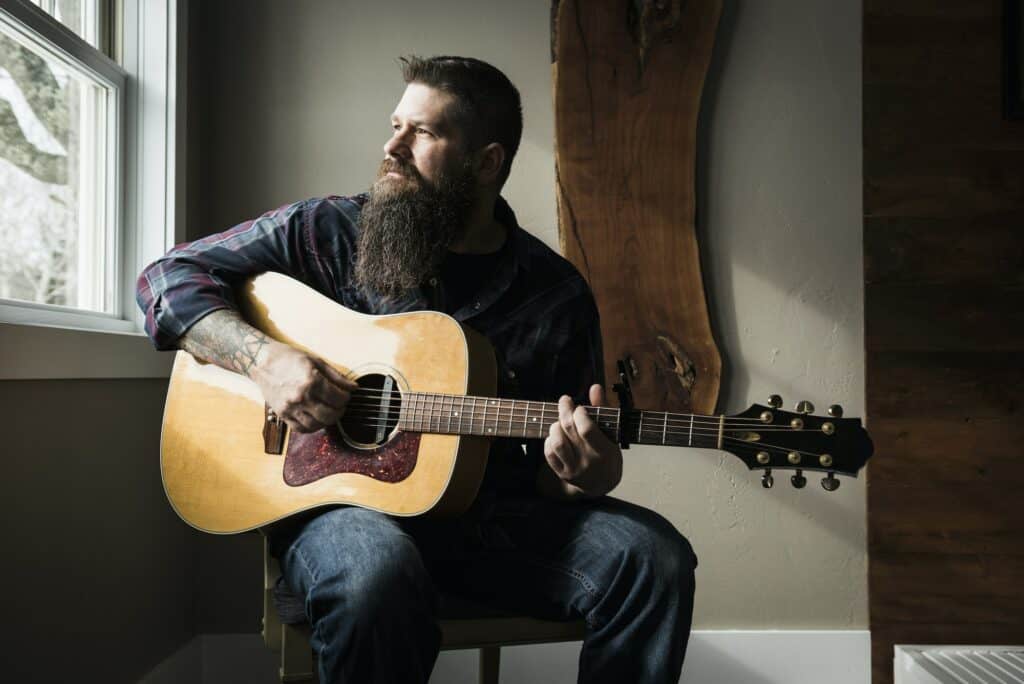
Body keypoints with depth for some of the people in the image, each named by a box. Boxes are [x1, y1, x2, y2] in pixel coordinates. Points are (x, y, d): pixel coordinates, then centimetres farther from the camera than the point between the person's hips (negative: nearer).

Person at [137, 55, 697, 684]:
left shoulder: (557, 295, 3)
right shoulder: (329, 231, 1)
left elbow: (553, 473, 8)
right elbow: (169, 276, 3)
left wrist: (589, 475, -18)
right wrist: (263, 357, -15)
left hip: (492, 514, 2)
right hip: (339, 496, -1)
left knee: (654, 556, -22)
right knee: (378, 571, -37)